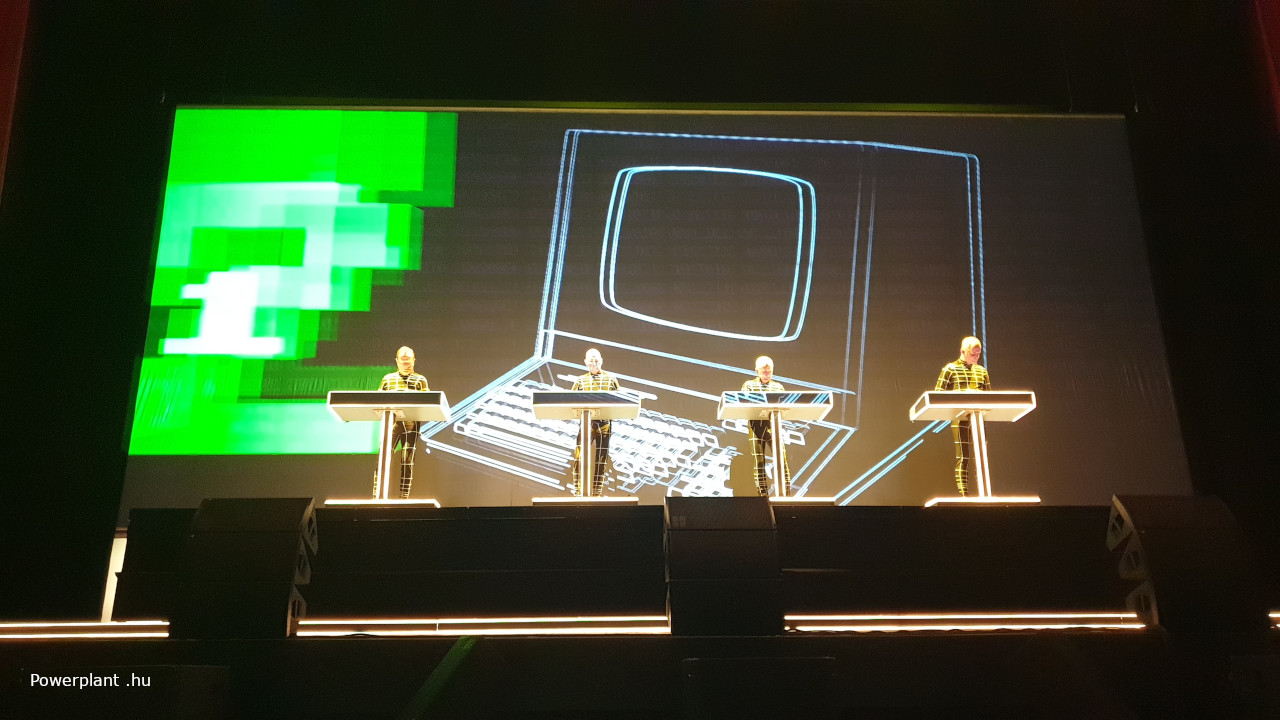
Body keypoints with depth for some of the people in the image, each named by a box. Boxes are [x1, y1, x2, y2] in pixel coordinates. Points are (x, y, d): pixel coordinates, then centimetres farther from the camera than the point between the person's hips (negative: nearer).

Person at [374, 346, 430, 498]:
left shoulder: (420, 380, 11)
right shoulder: (387, 379, 16)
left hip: (410, 424, -1)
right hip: (390, 423, 1)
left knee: (407, 462, -3)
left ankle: (404, 498, 2)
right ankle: (376, 497, -9)